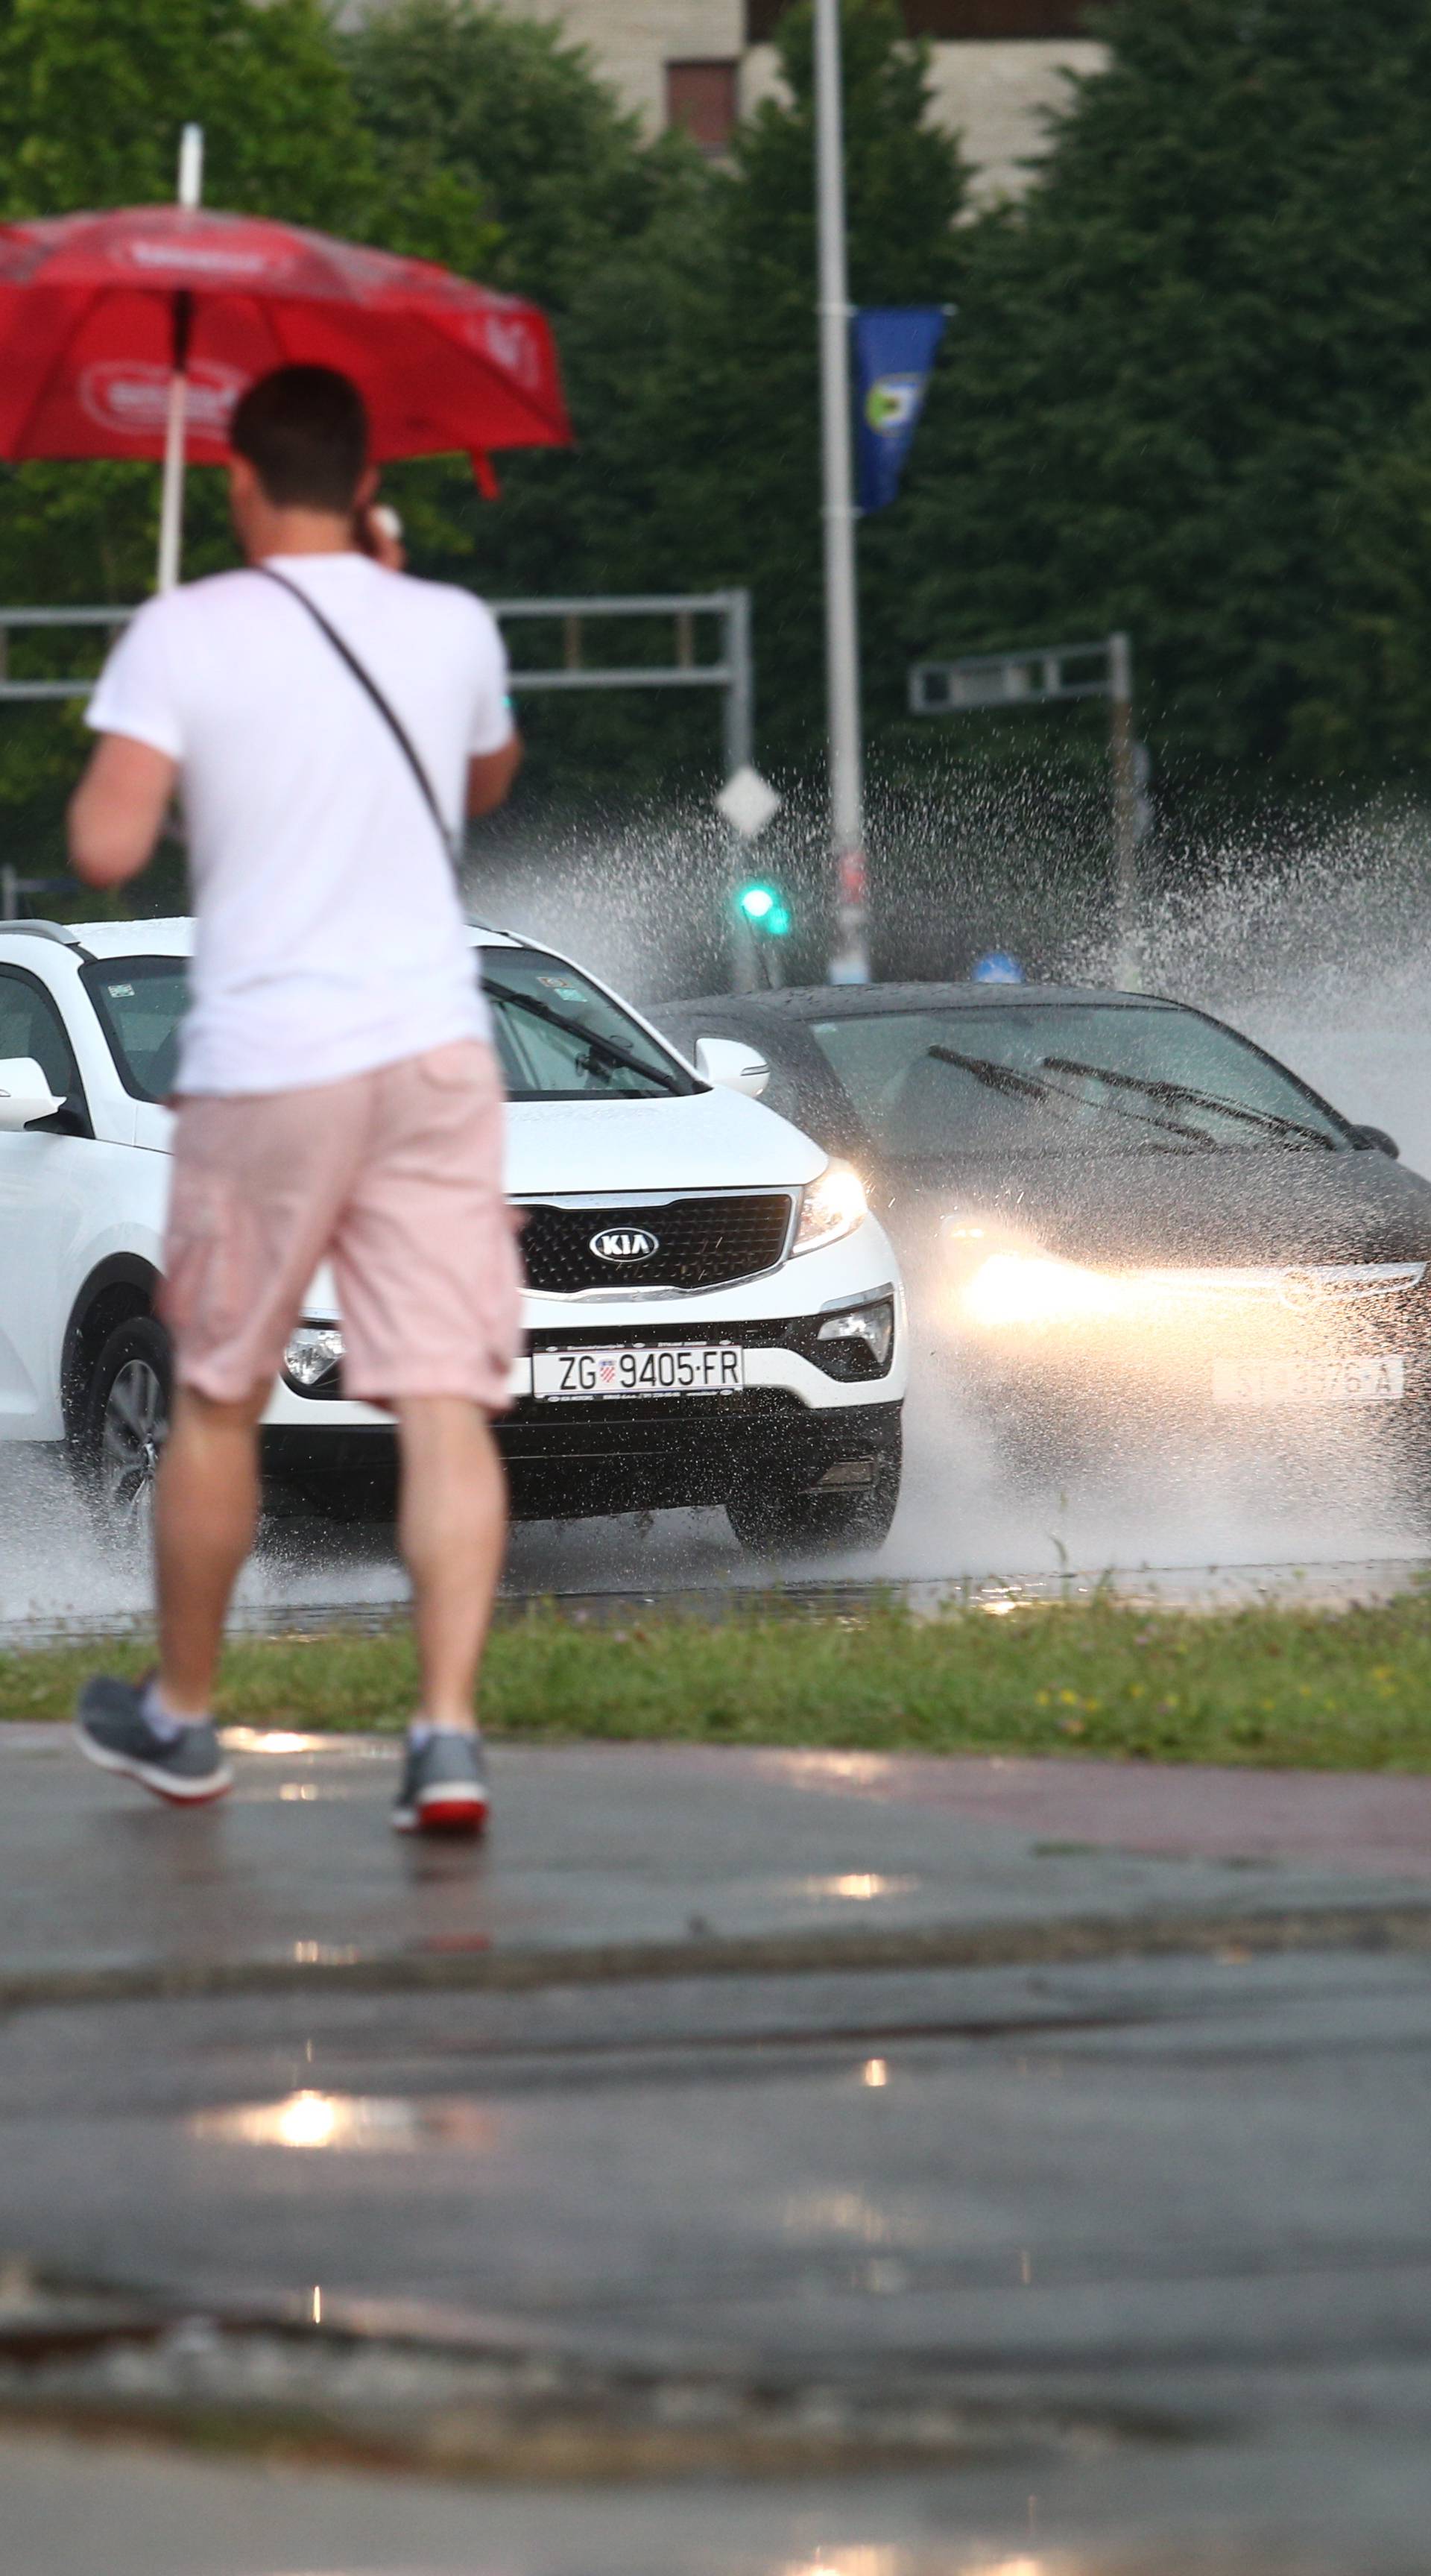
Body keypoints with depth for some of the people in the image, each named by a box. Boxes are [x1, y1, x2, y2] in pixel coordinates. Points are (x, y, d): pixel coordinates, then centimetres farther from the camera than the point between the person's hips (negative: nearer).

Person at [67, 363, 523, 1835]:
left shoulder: (186, 635, -7)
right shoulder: (452, 630, 5)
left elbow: (107, 849, -15)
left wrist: (102, 777, 7)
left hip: (265, 1067, -2)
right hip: (435, 1049, 2)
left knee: (217, 1402, 14)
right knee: (445, 1403, -4)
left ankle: (181, 1716, 28)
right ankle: (448, 1731, -17)